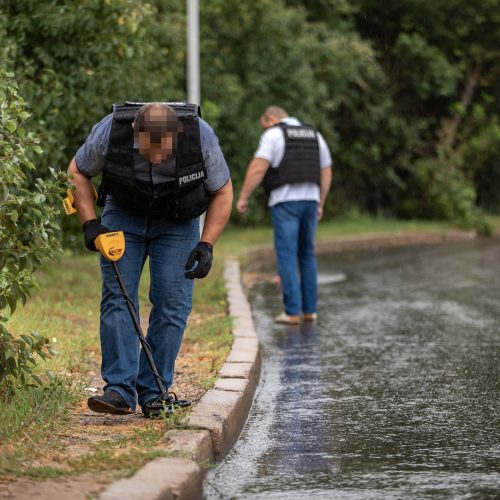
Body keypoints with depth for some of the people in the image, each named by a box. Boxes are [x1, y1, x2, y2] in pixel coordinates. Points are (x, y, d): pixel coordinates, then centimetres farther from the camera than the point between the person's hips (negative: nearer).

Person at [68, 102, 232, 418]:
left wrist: (207, 245, -19)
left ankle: (152, 392, -3)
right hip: (124, 213, 0)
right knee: (117, 297, -12)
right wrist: (90, 224, -17)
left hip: (177, 221, 0)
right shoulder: (110, 131, -30)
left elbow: (222, 192, -12)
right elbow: (78, 172, -8)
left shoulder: (201, 137, -30)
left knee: (173, 304, -10)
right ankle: (120, 390, -15)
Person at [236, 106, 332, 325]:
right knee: (307, 255, 15)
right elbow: (326, 173, 17)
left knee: (287, 257, -3)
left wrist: (243, 198, -7)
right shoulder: (315, 136, 15)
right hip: (310, 200, 6)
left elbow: (258, 168, -13)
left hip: (285, 201, -5)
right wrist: (320, 205, 23)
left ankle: (292, 312, -6)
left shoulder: (273, 135, -4)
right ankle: (310, 310, 14)